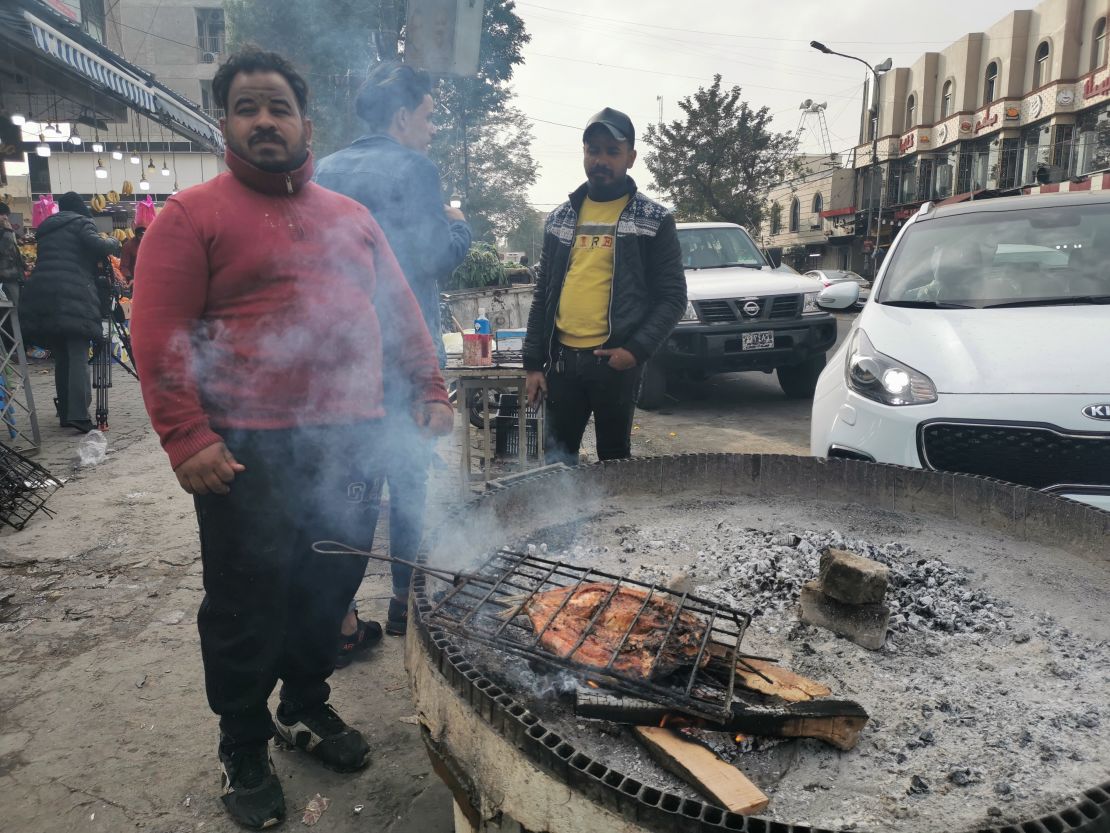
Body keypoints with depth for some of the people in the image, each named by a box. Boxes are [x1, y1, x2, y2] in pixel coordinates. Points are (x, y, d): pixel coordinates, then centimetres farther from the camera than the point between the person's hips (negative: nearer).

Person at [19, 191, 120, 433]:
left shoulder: (46, 228, 28)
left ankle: (64, 413, 14)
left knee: (60, 358, 13)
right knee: (77, 356, -9)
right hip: (73, 297, -6)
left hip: (41, 296, 6)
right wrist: (114, 242, 10)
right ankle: (78, 415, -19)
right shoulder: (81, 223, 7)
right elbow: (98, 246, -10)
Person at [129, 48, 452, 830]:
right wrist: (187, 440, -16)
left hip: (353, 443, 5)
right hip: (249, 455, -4)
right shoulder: (193, 215, -2)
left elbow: (399, 310, 16)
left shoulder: (351, 216, 14)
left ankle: (308, 708, 40)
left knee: (330, 592, 16)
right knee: (249, 610, 8)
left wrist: (431, 389, 9)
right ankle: (244, 752, 29)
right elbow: (160, 337, -8)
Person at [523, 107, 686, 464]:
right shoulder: (560, 218, 11)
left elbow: (673, 297, -3)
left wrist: (637, 350, -17)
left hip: (616, 361, -3)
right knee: (557, 457, 10)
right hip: (562, 358, 4)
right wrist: (533, 362, 7)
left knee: (614, 458, 8)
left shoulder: (655, 220, 0)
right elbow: (542, 294, 13)